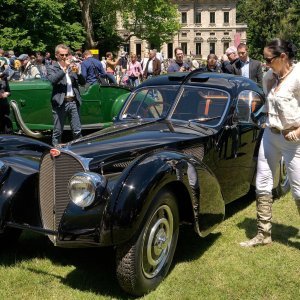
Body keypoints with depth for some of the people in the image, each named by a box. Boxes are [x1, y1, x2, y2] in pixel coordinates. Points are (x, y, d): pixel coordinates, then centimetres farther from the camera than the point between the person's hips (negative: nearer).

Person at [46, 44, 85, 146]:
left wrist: (77, 72, -7)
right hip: (60, 103, -3)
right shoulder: (51, 68, 4)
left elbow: (82, 82, 11)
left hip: (73, 102, 4)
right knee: (57, 132, 3)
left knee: (77, 131, 5)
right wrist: (64, 68, -18)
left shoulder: (72, 66, 16)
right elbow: (53, 80, -16)